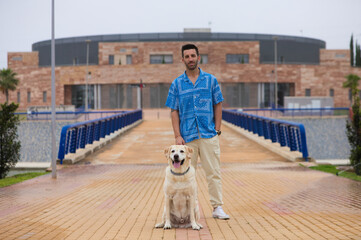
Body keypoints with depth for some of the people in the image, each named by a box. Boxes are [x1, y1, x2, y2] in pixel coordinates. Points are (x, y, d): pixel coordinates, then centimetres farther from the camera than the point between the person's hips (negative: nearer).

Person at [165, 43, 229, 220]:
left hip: (209, 135, -1)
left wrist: (217, 130, -1)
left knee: (214, 172, -1)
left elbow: (218, 106, 7)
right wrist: (178, 136, -5)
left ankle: (217, 208, 5)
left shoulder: (211, 80, 5)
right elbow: (174, 111, 4)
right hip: (187, 136, 1)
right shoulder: (177, 84, 5)